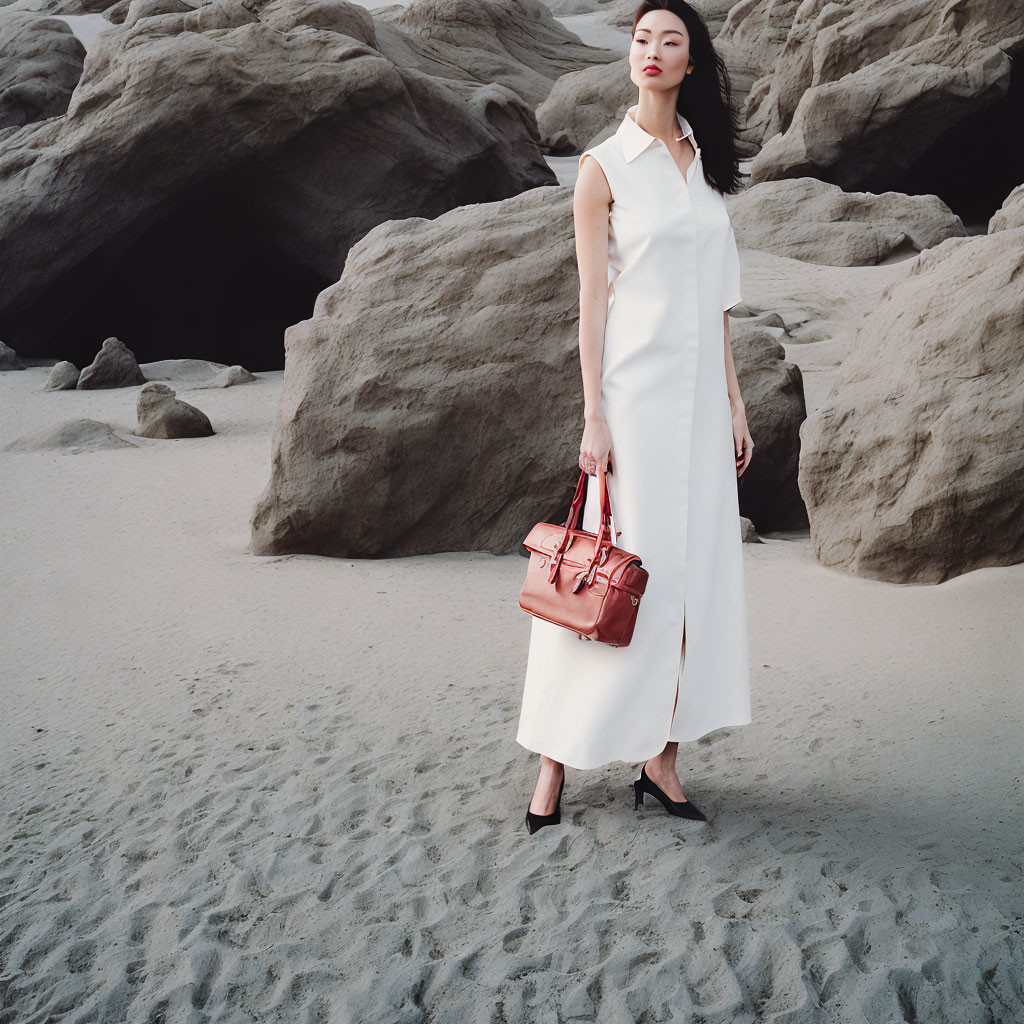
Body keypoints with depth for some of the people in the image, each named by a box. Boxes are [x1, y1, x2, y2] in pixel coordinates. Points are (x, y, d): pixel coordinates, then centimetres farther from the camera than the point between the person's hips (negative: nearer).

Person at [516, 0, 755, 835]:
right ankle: (558, 759, 3)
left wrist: (735, 402, 12)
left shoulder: (704, 164, 14)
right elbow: (592, 299, -6)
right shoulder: (606, 166, -2)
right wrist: (593, 419, -12)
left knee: (697, 570, 4)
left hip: (700, 395, 6)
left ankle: (662, 759, 11)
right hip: (636, 393, -6)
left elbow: (716, 302, 16)